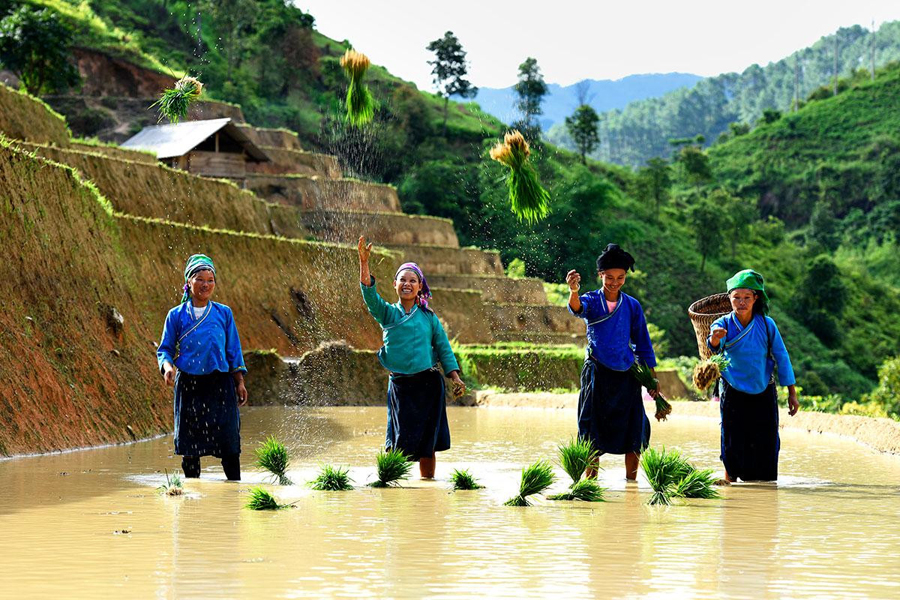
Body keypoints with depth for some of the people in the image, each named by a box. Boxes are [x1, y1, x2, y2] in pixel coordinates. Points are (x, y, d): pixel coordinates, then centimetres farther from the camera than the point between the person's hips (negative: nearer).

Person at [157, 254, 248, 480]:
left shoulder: (224, 313, 8)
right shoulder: (176, 315, 4)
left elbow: (234, 351, 11)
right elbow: (165, 349, 6)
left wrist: (240, 383, 5)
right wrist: (167, 366, -16)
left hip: (220, 384, 0)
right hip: (188, 384, 0)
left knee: (228, 441, -6)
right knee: (190, 444, 2)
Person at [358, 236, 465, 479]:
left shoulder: (429, 317, 8)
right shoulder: (387, 313, 3)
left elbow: (444, 347, 10)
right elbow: (369, 292, -11)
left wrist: (455, 377, 0)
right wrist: (364, 261, -24)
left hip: (429, 384, 1)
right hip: (400, 385, -1)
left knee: (428, 442, 4)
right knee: (402, 441, -7)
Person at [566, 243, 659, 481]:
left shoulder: (632, 306, 5)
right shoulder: (592, 301, -2)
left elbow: (643, 343, 10)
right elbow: (577, 308, -26)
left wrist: (652, 377, 8)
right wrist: (574, 292, -50)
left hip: (626, 375, 2)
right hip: (597, 372, -2)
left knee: (633, 431, 1)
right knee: (593, 430, -1)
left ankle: (631, 480, 13)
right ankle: (590, 479, 7)